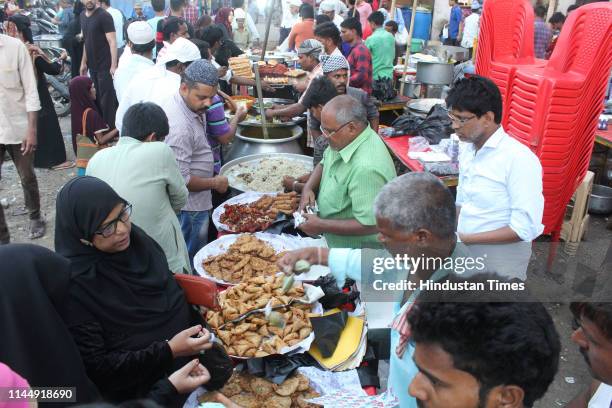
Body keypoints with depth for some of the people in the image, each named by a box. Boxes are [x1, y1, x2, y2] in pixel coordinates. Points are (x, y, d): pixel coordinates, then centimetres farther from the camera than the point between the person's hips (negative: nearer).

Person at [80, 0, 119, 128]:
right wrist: (84, 62, 16)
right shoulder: (83, 16, 11)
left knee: (107, 99, -3)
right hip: (92, 66, 7)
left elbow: (112, 42, -17)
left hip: (105, 66, -7)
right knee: (96, 98, 14)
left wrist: (114, 65, -24)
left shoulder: (104, 16, -12)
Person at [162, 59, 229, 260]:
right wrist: (214, 183, -16)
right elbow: (180, 179, -28)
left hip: (196, 205, 10)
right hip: (189, 209, -10)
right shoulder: (180, 126, -30)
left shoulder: (191, 106, 1)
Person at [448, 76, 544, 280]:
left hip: (500, 262, -7)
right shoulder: (467, 148, 5)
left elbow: (526, 229, -23)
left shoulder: (520, 159, -20)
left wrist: (465, 238, -22)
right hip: (462, 251, 7)